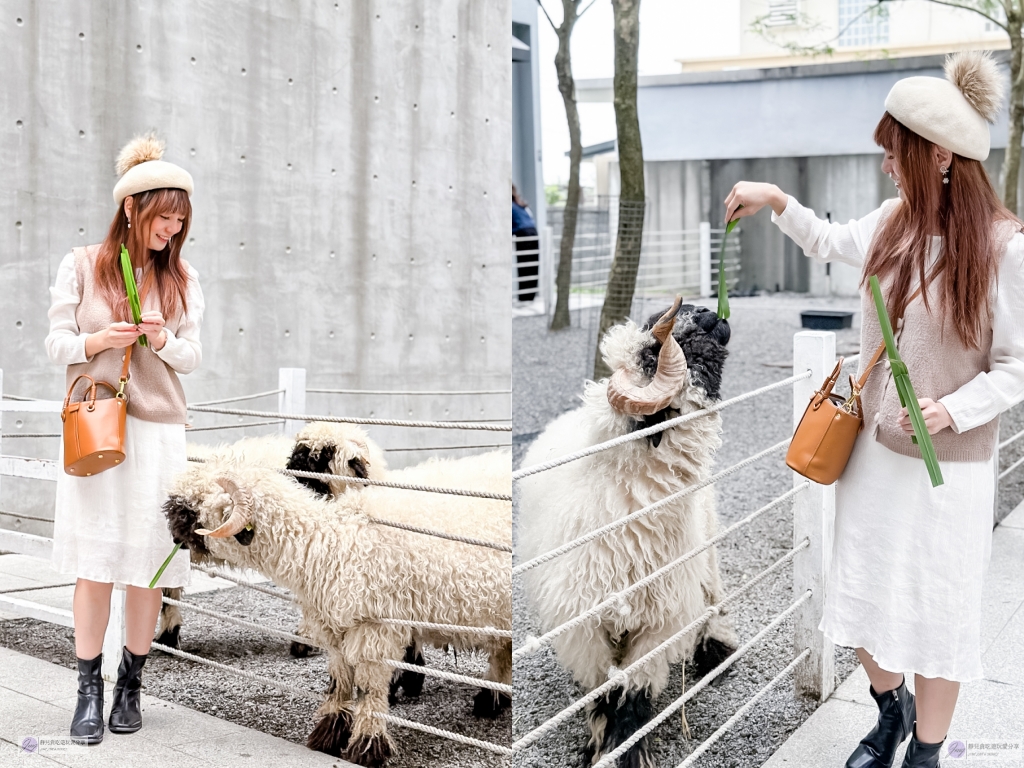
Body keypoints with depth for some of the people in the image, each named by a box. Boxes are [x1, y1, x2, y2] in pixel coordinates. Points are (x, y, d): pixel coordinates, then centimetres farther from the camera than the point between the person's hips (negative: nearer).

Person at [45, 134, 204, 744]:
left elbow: (193, 356, 8)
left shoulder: (182, 278, 9)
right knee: (95, 564, -2)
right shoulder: (82, 266, 3)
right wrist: (97, 341, -16)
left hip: (158, 430, 2)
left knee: (148, 562, 2)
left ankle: (131, 686, 16)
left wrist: (162, 340, -13)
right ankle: (89, 690, 8)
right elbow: (57, 343, 4)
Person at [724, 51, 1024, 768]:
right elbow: (830, 243, 20)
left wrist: (953, 411, -25)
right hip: (874, 448, 5)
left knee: (936, 614, 10)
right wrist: (778, 201, 9)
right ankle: (892, 709, 45)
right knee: (863, 599, 17)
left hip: (949, 465, -5)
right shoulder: (893, 222, -2)